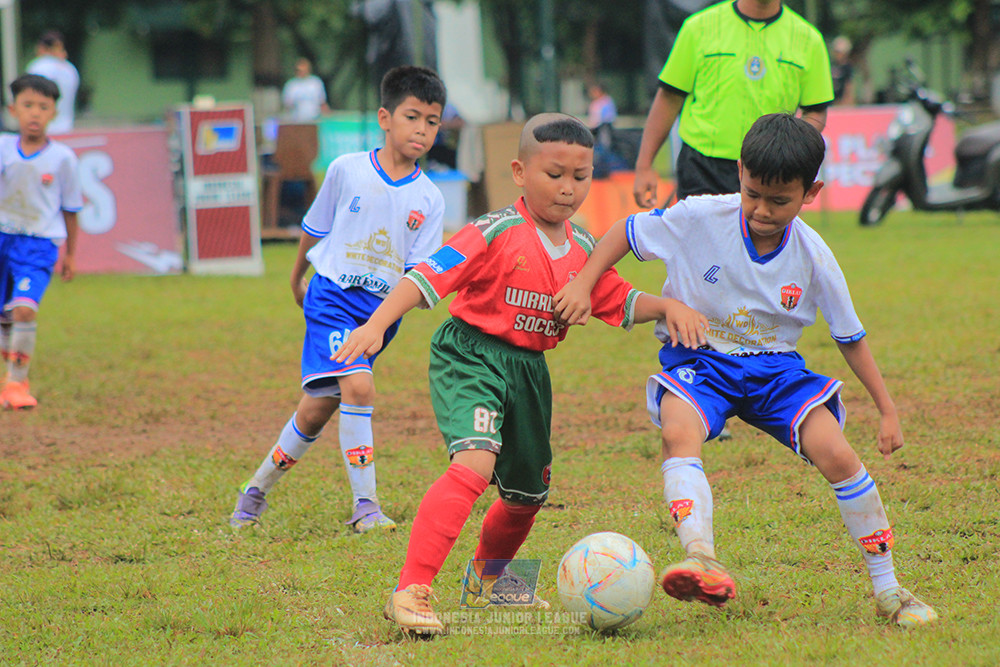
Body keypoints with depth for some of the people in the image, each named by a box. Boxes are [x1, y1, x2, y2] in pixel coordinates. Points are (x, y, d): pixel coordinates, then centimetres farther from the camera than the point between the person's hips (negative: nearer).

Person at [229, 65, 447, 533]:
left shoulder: (428, 199, 3)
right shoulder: (347, 170, -2)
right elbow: (315, 228, 14)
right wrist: (297, 279, 24)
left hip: (382, 309, 3)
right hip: (334, 297, -3)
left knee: (317, 410, 7)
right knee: (358, 385, -25)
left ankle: (259, 488, 27)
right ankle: (365, 504, -19)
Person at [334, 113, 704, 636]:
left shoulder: (581, 248, 6)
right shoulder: (497, 233, -15)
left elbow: (619, 303, 19)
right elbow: (429, 276, -20)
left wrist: (666, 306, 0)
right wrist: (376, 325, -31)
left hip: (530, 369, 7)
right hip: (471, 357, -7)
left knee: (528, 490, 19)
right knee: (475, 462, -30)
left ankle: (488, 575, 50)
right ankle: (410, 591, -30)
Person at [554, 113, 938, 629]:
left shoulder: (813, 257, -8)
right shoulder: (699, 218, -14)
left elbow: (850, 337, 4)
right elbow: (627, 232, 1)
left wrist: (887, 409, 7)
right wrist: (584, 283, -13)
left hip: (773, 366, 1)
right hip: (697, 358, -1)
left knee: (836, 454, -19)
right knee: (679, 431, -35)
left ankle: (886, 589, -4)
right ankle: (702, 562, -52)